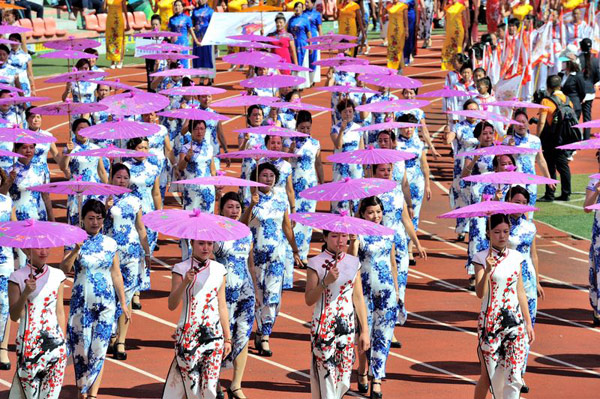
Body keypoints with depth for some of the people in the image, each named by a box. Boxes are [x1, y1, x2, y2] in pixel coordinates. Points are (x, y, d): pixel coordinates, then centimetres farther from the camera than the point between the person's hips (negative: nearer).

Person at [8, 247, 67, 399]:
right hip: (29, 344, -3)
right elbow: (14, 316, -7)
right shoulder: (18, 277, -4)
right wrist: (26, 293, -22)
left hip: (55, 341, 3)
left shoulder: (57, 275, 6)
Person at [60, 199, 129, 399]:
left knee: (99, 349, -2)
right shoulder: (75, 241, -3)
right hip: (81, 302, -1)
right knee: (81, 347, 3)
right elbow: (64, 269, -17)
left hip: (106, 302, 1)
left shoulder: (109, 243, 5)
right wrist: (76, 250, -31)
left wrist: (123, 303, 9)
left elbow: (116, 274, 9)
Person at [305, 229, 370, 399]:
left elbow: (358, 298, 8)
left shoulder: (353, 262, 6)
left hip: (348, 326, 4)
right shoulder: (316, 263, -6)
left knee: (343, 380, 5)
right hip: (323, 326, -4)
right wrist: (326, 282, -22)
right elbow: (309, 300, -9)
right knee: (326, 374, -5)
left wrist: (365, 330, 5)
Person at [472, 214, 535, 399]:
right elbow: (480, 293, -17)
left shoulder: (516, 257, 6)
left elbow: (520, 292, 13)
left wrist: (528, 322, 14)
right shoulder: (482, 258, -6)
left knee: (514, 376, -6)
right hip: (490, 323, -3)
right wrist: (488, 271, -33)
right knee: (488, 375, 5)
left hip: (515, 322, 3)